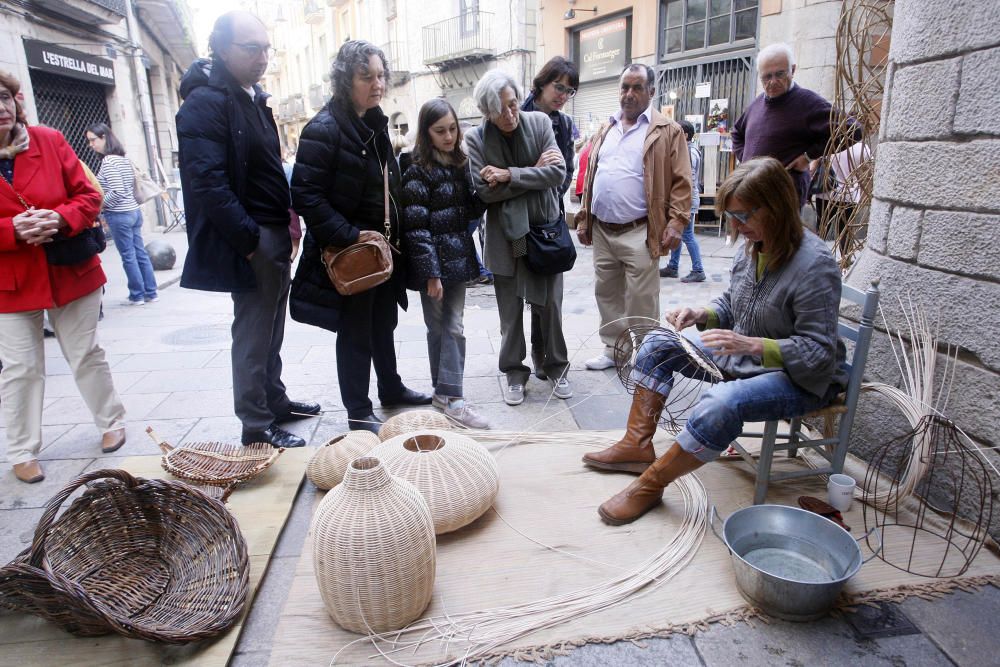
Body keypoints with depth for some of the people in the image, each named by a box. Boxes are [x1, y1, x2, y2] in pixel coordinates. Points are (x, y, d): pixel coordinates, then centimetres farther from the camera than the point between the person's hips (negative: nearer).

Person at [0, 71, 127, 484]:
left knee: (86, 354, 12)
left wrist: (58, 219, -19)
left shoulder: (50, 142, -1)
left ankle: (111, 421, 30)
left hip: (71, 274, 1)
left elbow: (88, 197, 0)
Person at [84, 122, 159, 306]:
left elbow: (117, 191, -19)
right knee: (140, 254, 10)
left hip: (119, 215, -8)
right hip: (134, 211, 8)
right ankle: (150, 293, 14)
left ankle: (137, 296, 9)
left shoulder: (108, 161, -13)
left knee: (128, 257, 1)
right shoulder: (124, 158, 11)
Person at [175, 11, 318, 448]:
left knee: (271, 328, 18)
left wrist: (287, 220, 10)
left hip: (275, 234, 9)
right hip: (251, 240, -9)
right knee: (253, 333, 0)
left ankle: (274, 401, 33)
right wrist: (249, 239, -21)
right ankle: (256, 426, 12)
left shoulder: (253, 98, 16)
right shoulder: (205, 102, -13)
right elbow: (208, 183, -21)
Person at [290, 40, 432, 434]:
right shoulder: (324, 129, -17)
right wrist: (348, 235, -25)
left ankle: (391, 389, 38)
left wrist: (394, 234, 10)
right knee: (355, 332, 4)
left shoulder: (375, 123, 9)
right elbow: (305, 194, -22)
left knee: (384, 324, 20)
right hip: (348, 253, -8)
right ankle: (359, 413, 18)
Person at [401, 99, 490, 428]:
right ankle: (447, 395, 10)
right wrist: (431, 273, -19)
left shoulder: (460, 162, 9)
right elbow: (416, 226, -15)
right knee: (441, 329, 2)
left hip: (458, 257, 6)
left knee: (453, 327, 8)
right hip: (433, 261, -6)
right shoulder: (417, 170, -10)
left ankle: (447, 393, 17)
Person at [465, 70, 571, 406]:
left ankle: (556, 366, 28)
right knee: (511, 311, 8)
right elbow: (484, 191, -15)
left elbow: (558, 173, -13)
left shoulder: (540, 122, -3)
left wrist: (509, 175, -19)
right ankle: (514, 372, 24)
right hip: (506, 235, -1)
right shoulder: (476, 139, -6)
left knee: (551, 305, 10)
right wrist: (534, 172, -14)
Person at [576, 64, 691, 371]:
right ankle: (612, 349, 27)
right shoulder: (605, 130, 16)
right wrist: (583, 218, 12)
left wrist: (676, 222, -15)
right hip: (601, 231, 6)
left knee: (641, 299, 0)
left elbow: (681, 182, -5)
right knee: (607, 294, 13)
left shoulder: (668, 131, 0)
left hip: (639, 232, -5)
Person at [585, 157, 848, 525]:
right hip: (744, 355, 9)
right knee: (659, 344, 1)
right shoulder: (753, 246, -3)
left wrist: (752, 345, -36)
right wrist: (700, 314, -8)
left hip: (800, 377, -8)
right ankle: (638, 446, 1)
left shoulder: (815, 264, -25)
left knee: (721, 403, -36)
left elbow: (818, 352, -24)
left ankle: (649, 486, -17)